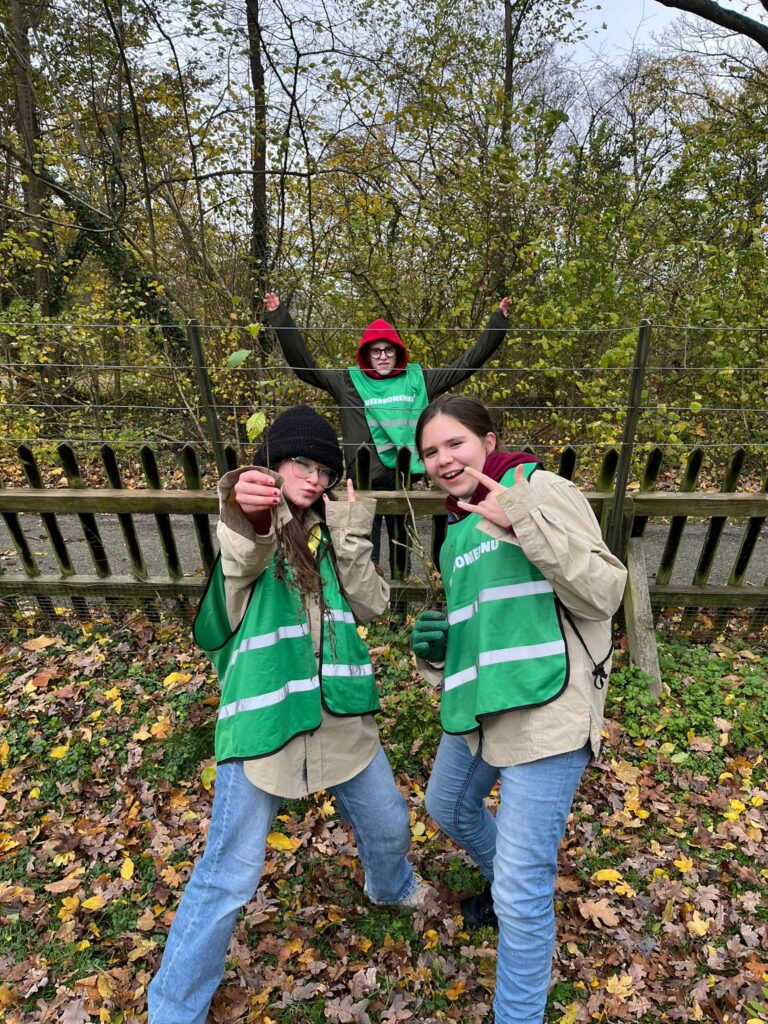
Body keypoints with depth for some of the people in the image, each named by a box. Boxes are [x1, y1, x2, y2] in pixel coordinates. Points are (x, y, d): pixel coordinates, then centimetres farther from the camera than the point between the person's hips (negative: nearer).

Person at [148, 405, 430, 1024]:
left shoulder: (327, 531, 10)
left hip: (340, 713, 6)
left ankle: (391, 886, 57)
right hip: (264, 717, -5)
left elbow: (372, 604, 0)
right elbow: (244, 559, -29)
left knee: (388, 822, 23)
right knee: (230, 874, 4)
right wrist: (248, 521, -51)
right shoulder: (250, 523, -4)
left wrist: (350, 537, -12)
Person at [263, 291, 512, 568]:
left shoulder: (419, 379, 8)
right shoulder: (349, 382, 3)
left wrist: (498, 320, 15)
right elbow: (304, 364, 3)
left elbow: (468, 361, 14)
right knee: (366, 555, 5)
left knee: (402, 550, 17)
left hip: (406, 482, 2)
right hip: (366, 484, -2)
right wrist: (280, 318, 0)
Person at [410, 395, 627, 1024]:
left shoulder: (540, 489, -8)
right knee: (448, 809, 29)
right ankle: (503, 880, 57)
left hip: (545, 714, -8)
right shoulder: (456, 535, 13)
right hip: (476, 711, 9)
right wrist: (434, 652, 0)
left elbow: (603, 594, -15)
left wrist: (526, 521, -26)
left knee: (523, 896, -1)